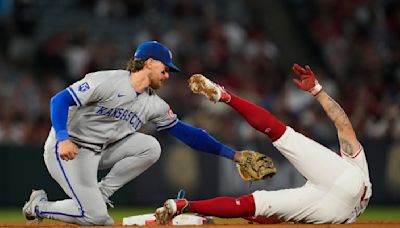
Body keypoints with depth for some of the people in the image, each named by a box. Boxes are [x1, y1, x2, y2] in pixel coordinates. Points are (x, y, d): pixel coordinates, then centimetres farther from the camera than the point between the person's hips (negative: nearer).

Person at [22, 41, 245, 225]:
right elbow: (60, 100, -22)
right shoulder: (108, 81, -18)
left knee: (150, 147, -13)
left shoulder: (155, 105, 4)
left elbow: (186, 132, 7)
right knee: (95, 217, -19)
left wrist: (231, 154, 2)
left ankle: (100, 195, -5)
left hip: (100, 151, 7)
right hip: (68, 148, -7)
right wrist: (63, 139, -37)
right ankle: (39, 206, 6)